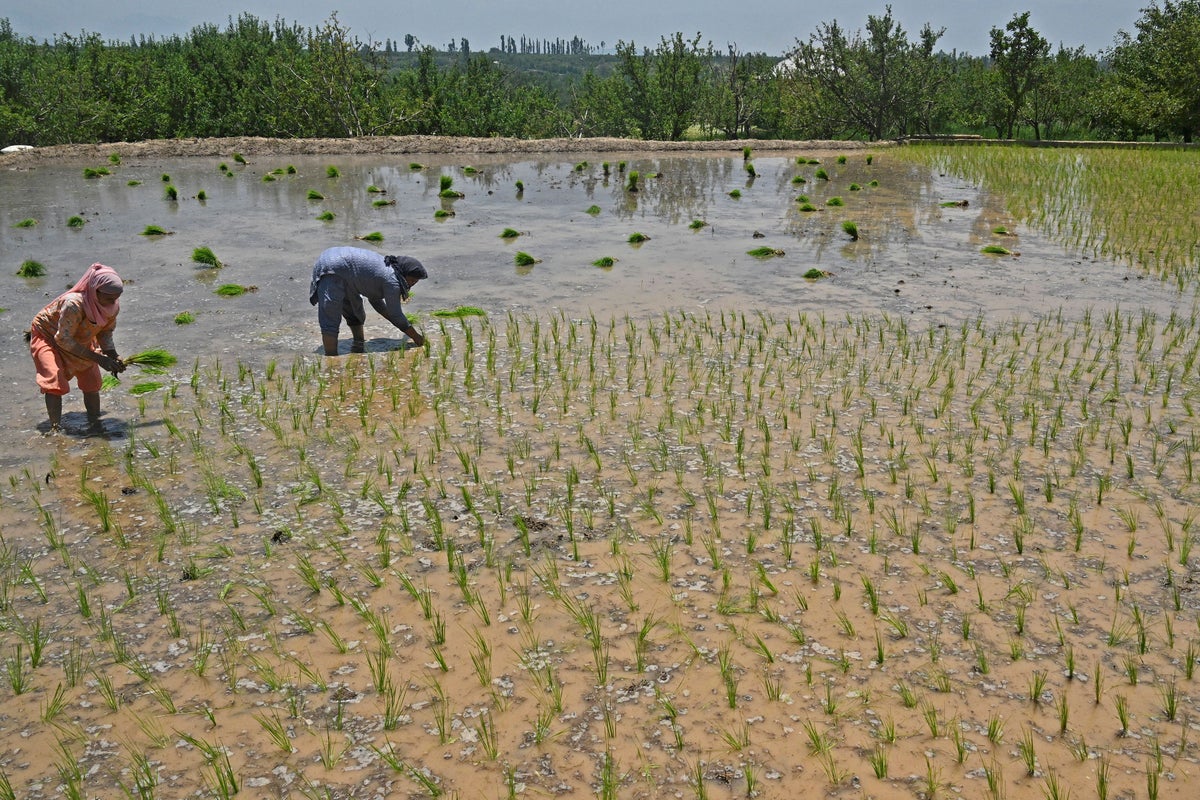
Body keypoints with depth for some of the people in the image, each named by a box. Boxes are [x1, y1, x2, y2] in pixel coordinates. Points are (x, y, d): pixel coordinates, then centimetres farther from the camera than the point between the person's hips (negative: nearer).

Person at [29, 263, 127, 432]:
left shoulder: (113, 306, -21)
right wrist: (99, 358, -36)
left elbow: (105, 333, -4)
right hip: (48, 335, -6)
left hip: (80, 339, 6)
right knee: (55, 383, -20)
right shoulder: (74, 304, -41)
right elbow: (64, 340, -34)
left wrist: (114, 356, -22)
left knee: (92, 382, 1)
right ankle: (55, 428, -14)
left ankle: (95, 425, 12)